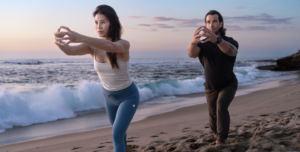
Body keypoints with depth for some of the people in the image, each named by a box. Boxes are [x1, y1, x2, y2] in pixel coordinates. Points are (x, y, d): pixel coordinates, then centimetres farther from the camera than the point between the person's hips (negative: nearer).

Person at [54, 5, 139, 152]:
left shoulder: (124, 45, -30)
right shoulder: (92, 46, -18)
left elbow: (109, 46, -55)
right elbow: (69, 51, -37)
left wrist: (80, 38, -71)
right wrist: (60, 42, -62)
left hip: (128, 96, -6)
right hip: (109, 96, 6)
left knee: (116, 135, -15)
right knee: (118, 128, 29)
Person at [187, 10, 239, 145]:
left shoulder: (231, 42, -22)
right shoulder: (202, 44, -15)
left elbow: (231, 51, -48)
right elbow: (192, 53, -39)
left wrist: (216, 39, -70)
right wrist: (193, 42, -64)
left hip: (228, 84, -3)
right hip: (211, 87, 3)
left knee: (221, 105, -30)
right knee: (213, 114, 16)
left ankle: (220, 141, -25)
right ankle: (216, 133, 49)